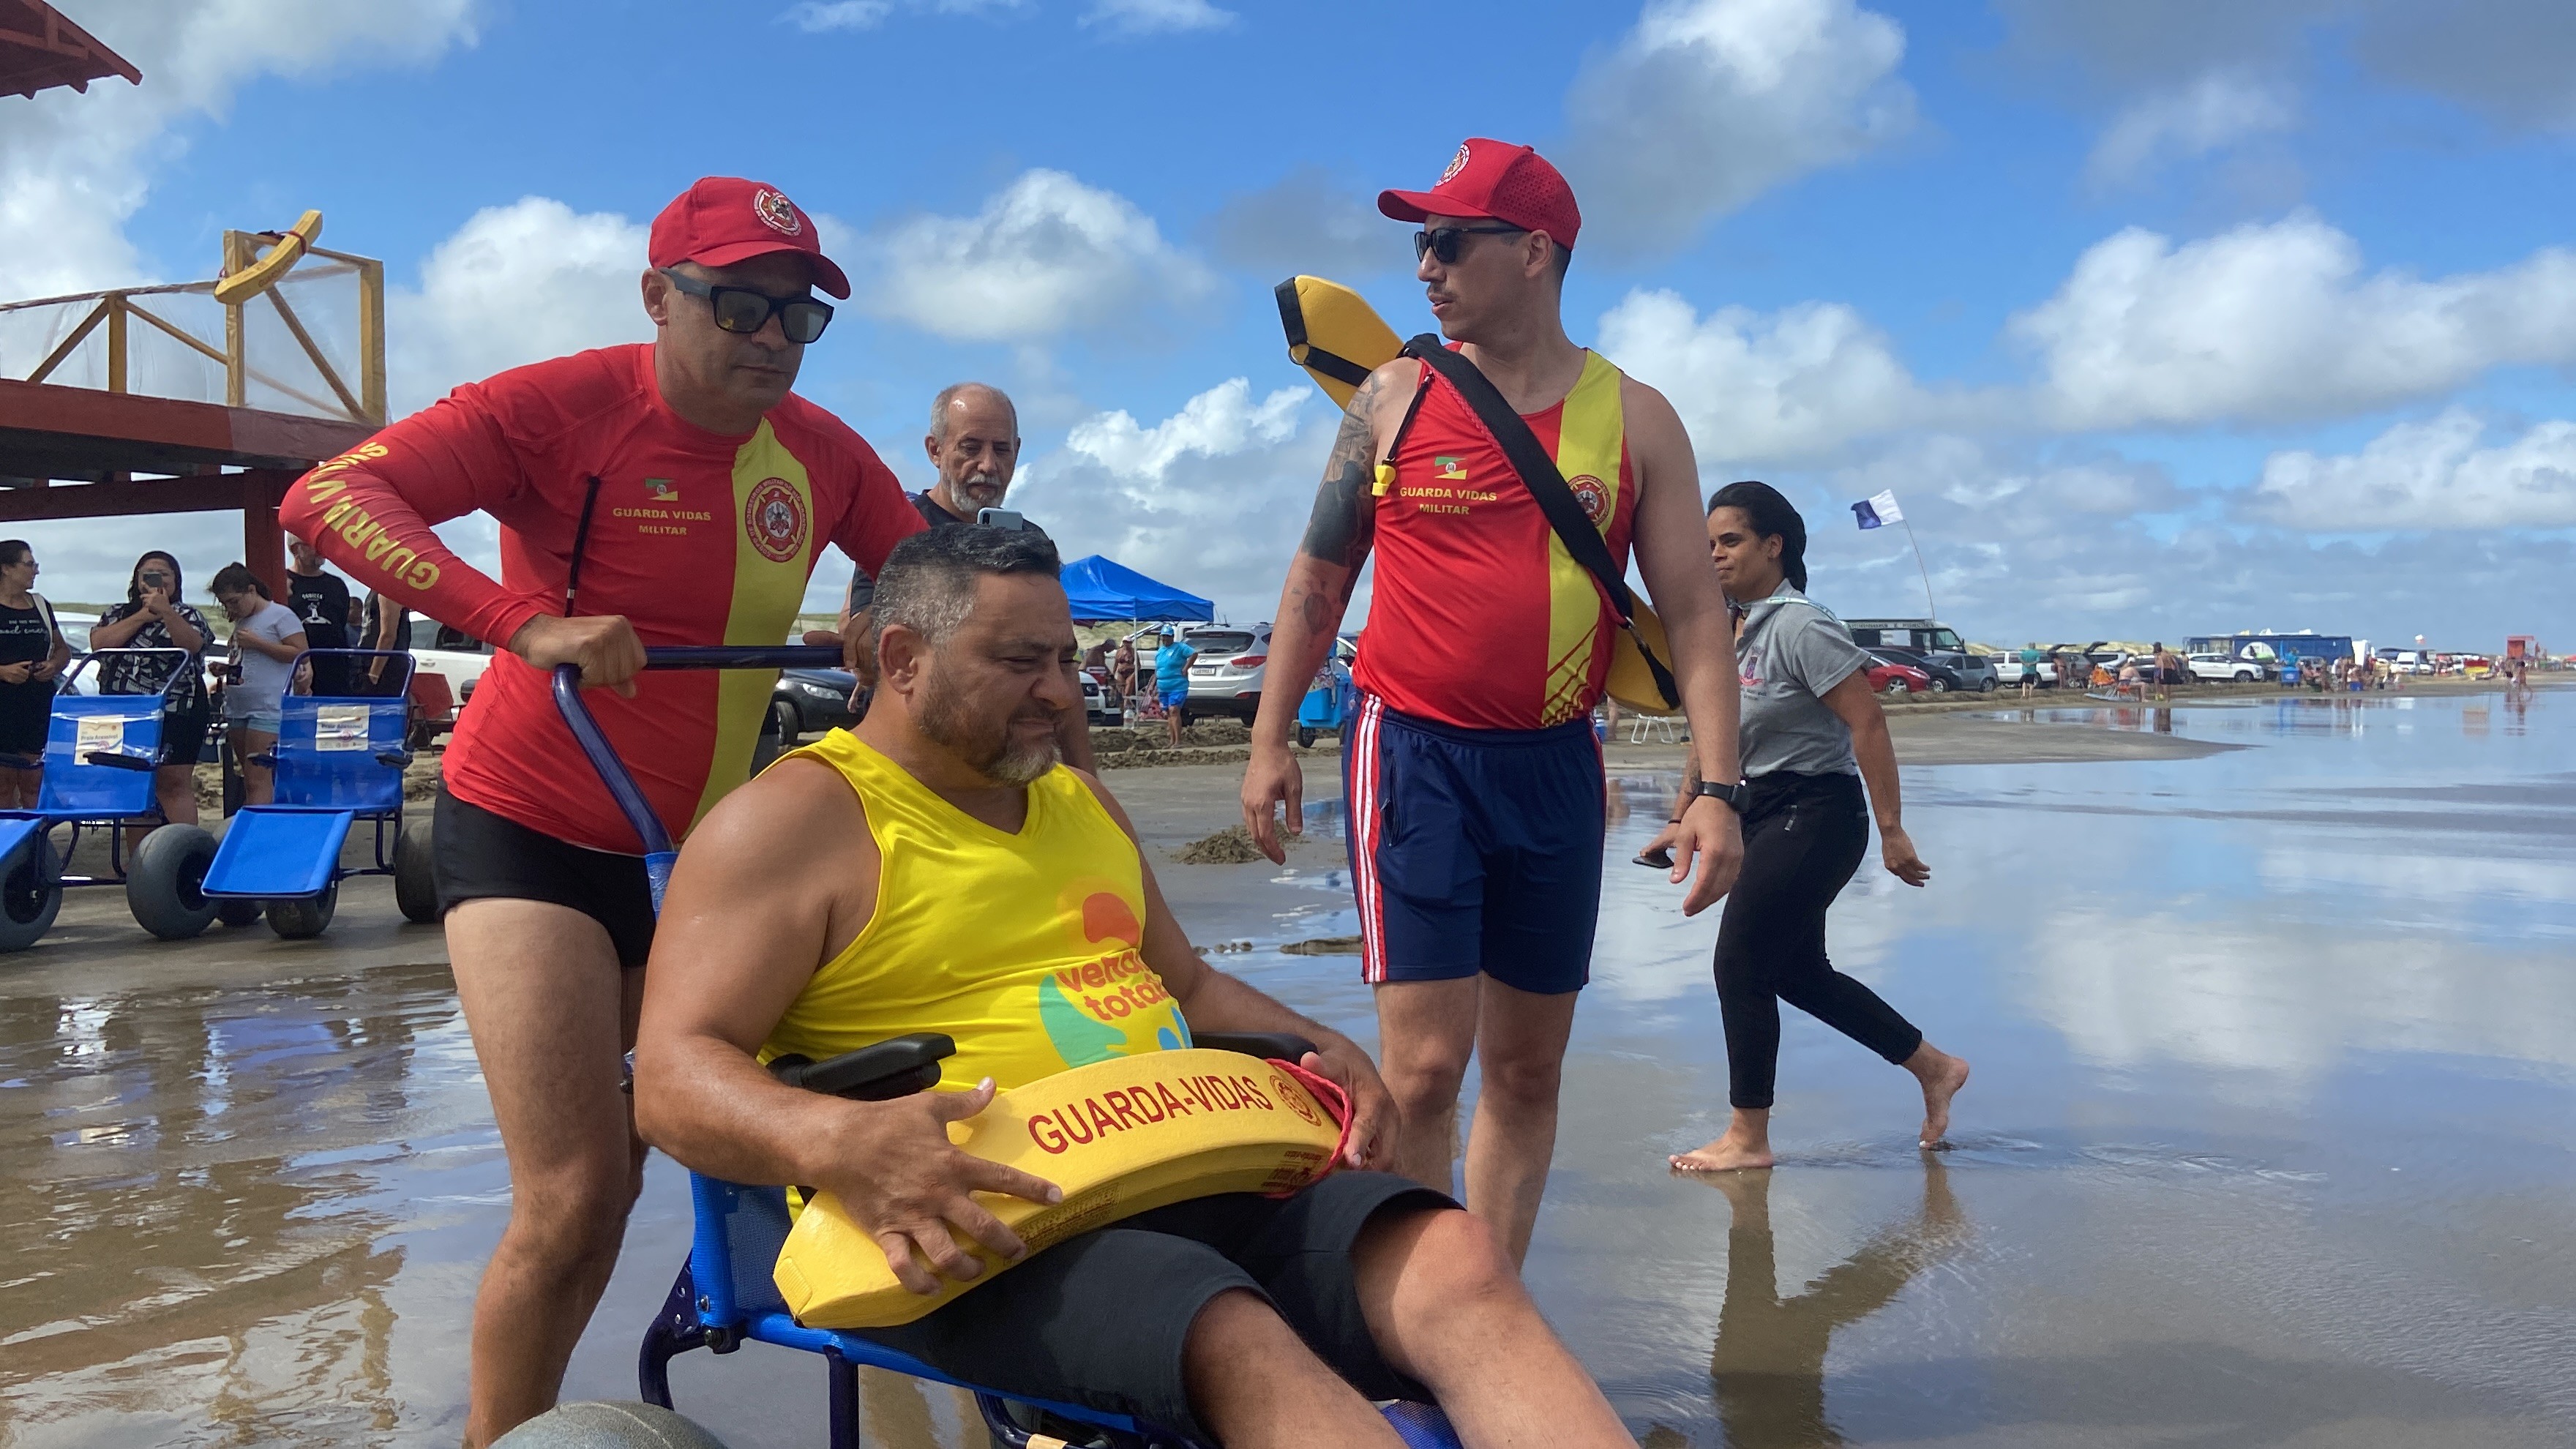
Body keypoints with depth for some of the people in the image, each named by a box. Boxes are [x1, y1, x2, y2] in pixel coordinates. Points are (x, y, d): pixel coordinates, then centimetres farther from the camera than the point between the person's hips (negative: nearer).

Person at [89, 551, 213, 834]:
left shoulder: (186, 615, 6)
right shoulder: (116, 613, 17)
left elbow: (192, 644, -16)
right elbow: (99, 642, -3)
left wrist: (166, 612, -31)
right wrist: (142, 616, -7)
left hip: (175, 714, -4)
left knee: (174, 783, -9)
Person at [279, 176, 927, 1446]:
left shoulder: (823, 455, -2)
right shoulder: (562, 409, -16)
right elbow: (325, 497, -25)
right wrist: (526, 624, -37)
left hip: (696, 842, 6)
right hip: (529, 830, -5)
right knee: (576, 1201, -12)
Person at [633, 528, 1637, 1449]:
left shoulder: (1079, 799, 21)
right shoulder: (793, 821, -1)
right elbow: (675, 1077, -10)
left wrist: (1320, 1051, 10)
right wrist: (836, 1141, -32)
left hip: (1183, 1179, 7)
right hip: (973, 1228, -6)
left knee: (1457, 1260, -19)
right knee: (1239, 1345, -36)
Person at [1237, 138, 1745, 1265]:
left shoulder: (1634, 417, 4)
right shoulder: (1395, 397, 4)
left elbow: (1693, 609, 3)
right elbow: (1319, 574, 11)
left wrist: (1717, 787, -7)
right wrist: (1270, 740, 8)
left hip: (1555, 767, 2)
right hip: (1412, 756, -2)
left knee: (1528, 1068, 10)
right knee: (1423, 1065, -10)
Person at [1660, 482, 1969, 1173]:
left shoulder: (1800, 626, -16)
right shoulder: (1736, 631, 10)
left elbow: (1868, 724, -20)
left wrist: (1892, 831, -21)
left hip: (1815, 817, -9)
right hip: (1766, 816, 9)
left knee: (1741, 962, -7)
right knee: (1798, 971, 15)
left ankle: (1748, 1138, 5)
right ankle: (1934, 1067, 31)